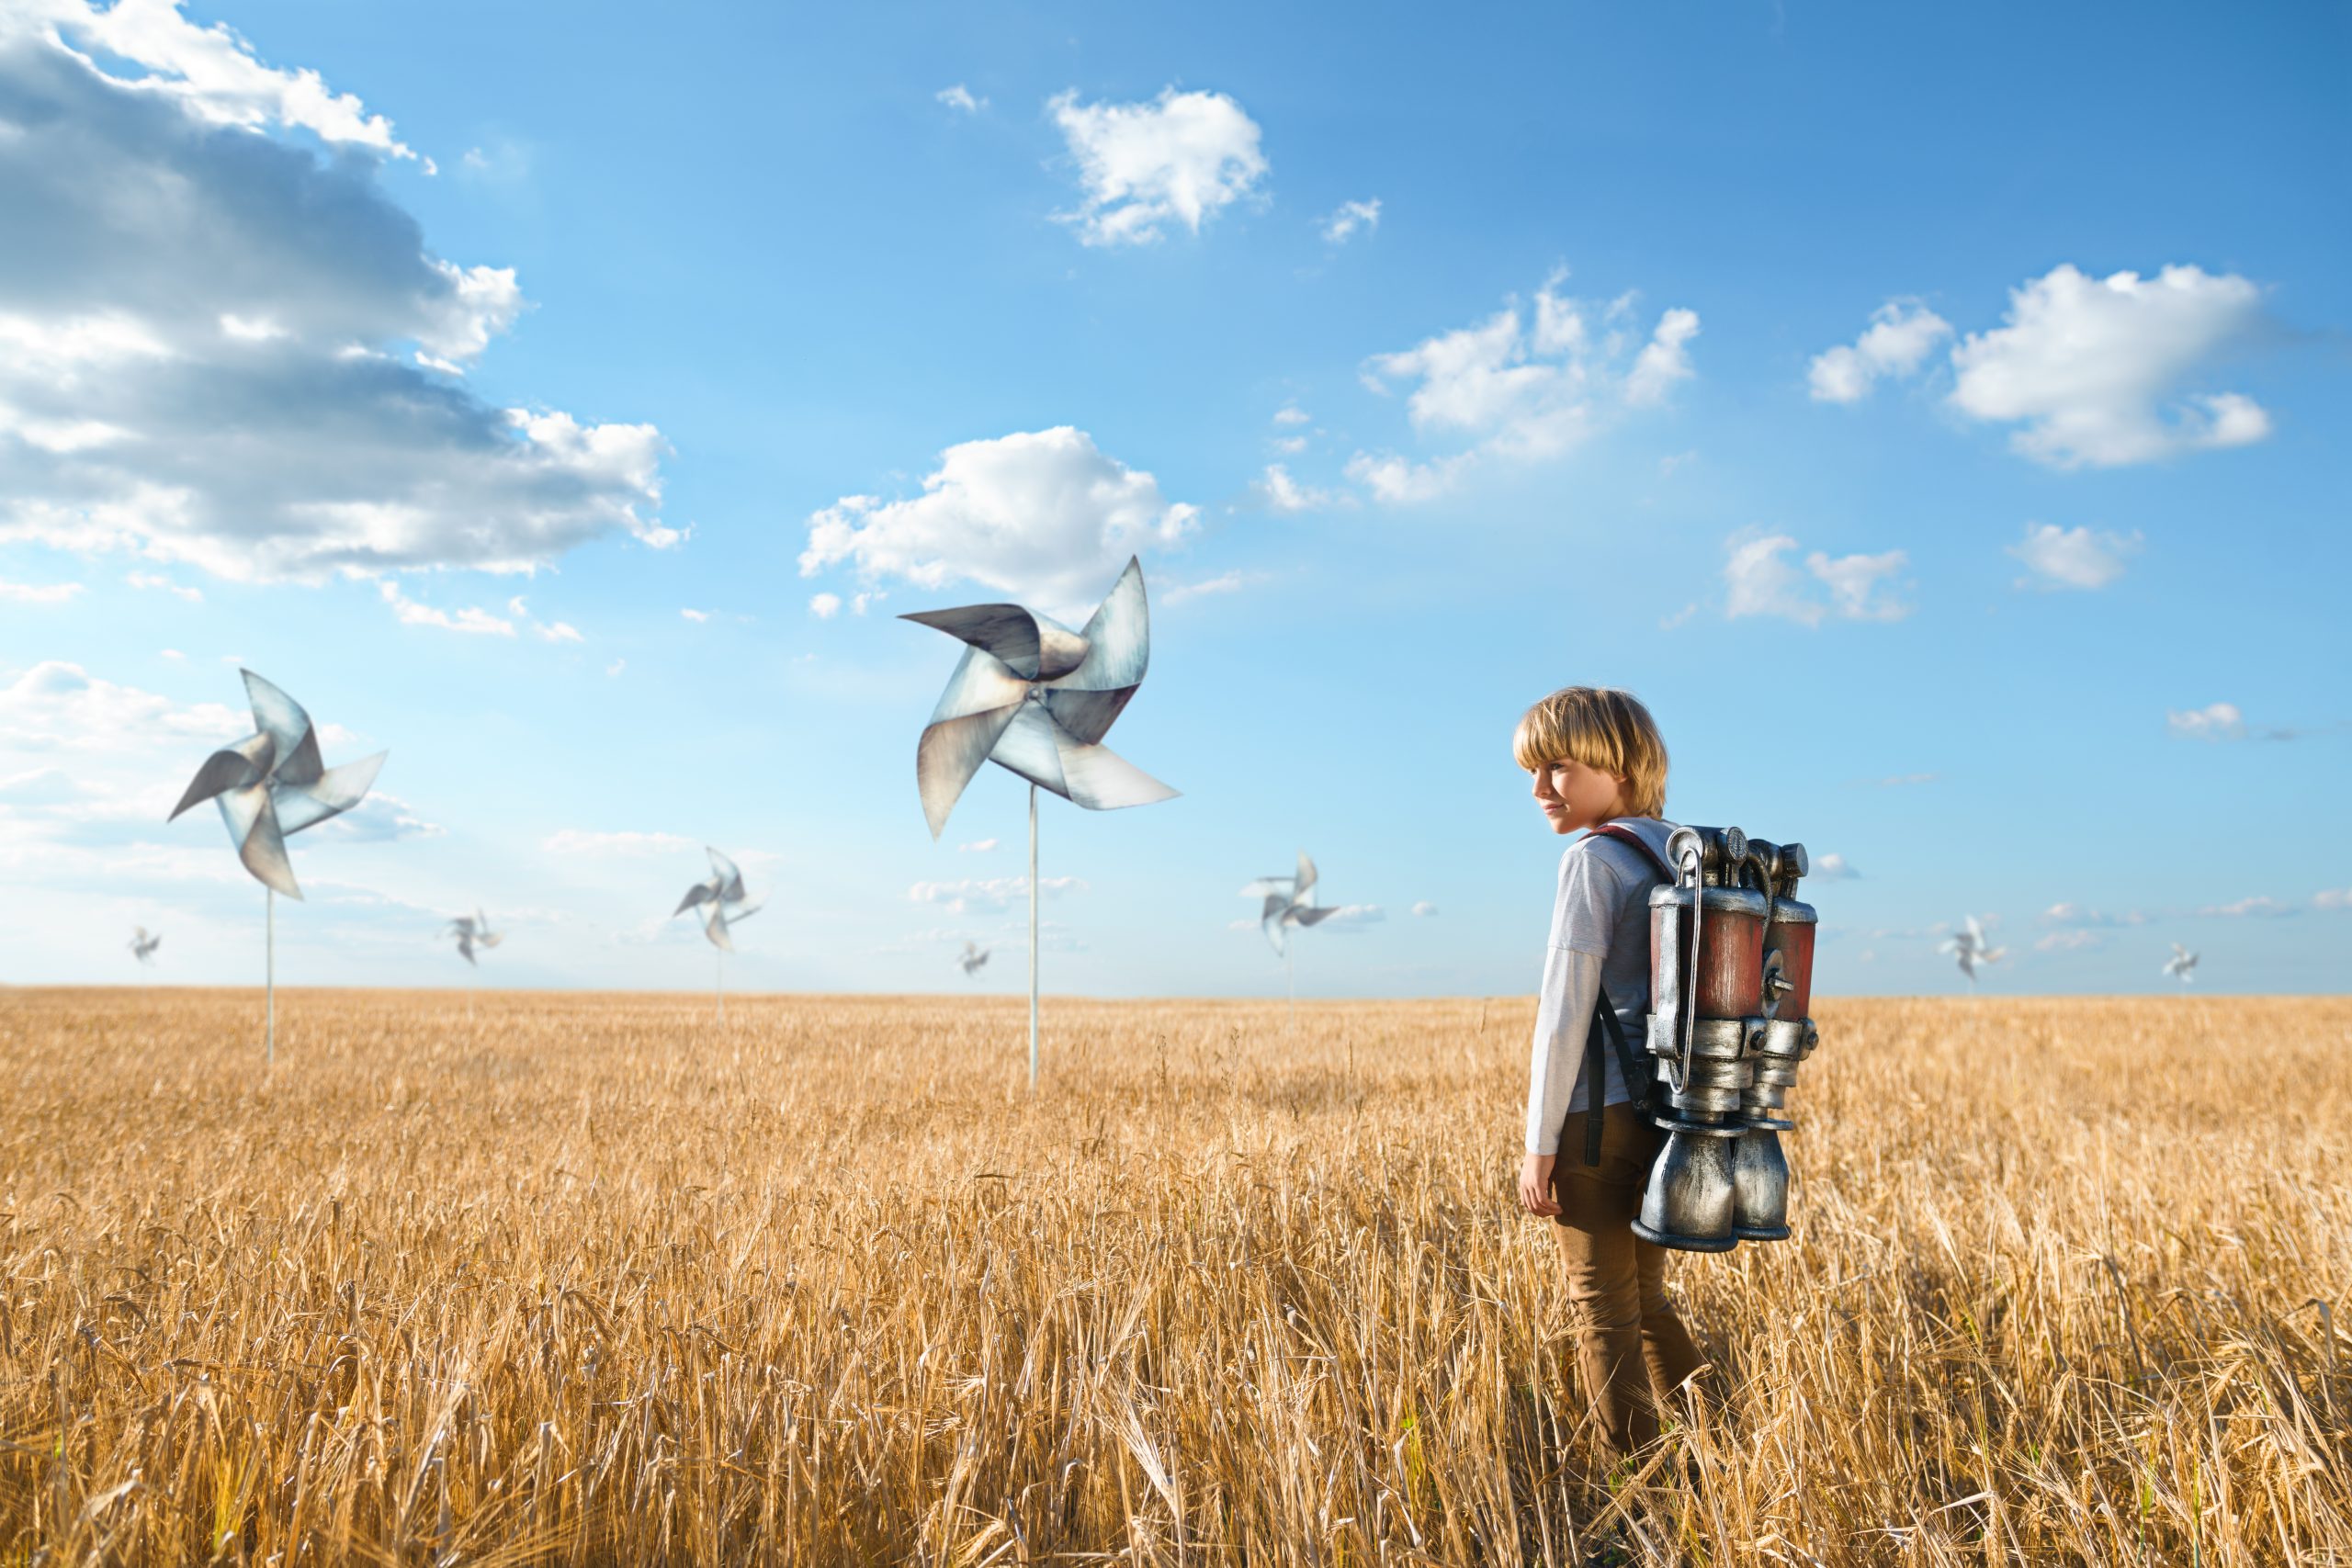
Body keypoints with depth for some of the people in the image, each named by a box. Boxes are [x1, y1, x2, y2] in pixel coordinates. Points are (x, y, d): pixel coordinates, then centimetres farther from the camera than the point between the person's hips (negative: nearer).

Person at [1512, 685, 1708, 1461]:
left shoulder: (1593, 860, -12)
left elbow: (1565, 1012, -15)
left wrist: (1539, 1143, -11)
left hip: (1595, 1116, -8)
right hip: (1663, 1120, 8)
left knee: (1604, 1307, 3)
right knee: (1643, 1294, 20)